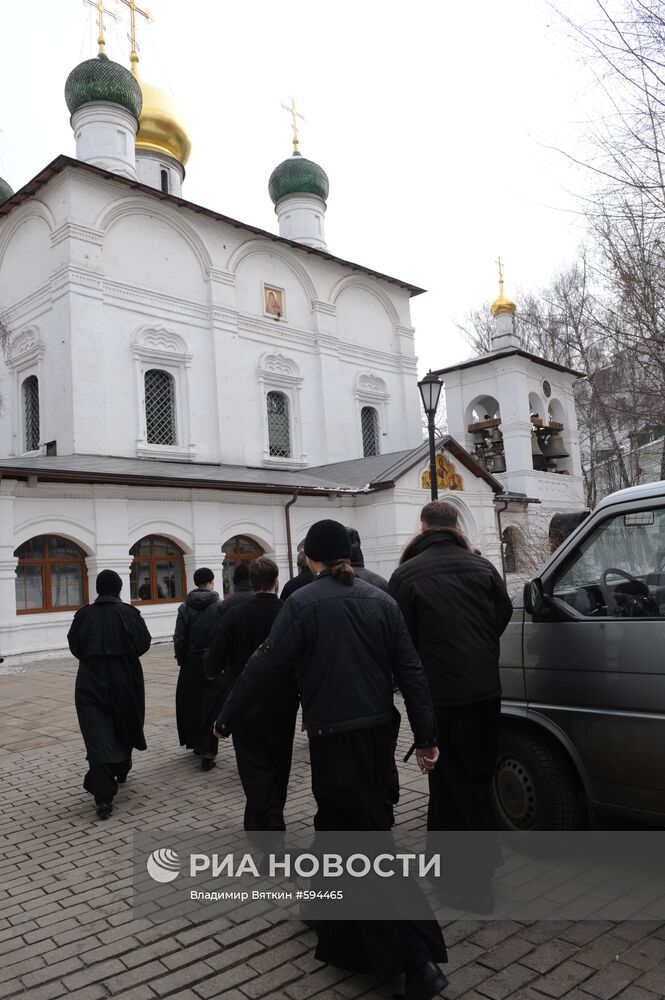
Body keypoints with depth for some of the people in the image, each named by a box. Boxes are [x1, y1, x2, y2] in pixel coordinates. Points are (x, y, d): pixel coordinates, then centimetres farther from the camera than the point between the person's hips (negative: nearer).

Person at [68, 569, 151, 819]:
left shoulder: (83, 615, -4)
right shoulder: (130, 613, -7)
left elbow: (74, 647, 4)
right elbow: (144, 643, -7)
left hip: (91, 683, 0)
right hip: (125, 683, 1)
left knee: (97, 737, -4)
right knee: (125, 726, 23)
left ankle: (104, 797, -14)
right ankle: (121, 770, 44)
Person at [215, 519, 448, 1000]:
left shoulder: (303, 603, -11)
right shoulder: (380, 599, 3)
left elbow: (266, 666, -12)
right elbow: (411, 670, 1)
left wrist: (227, 719, 1)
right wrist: (426, 736, 4)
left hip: (335, 735, -6)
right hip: (377, 731, 6)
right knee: (338, 822, 23)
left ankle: (417, 958, -2)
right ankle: (337, 921, 42)